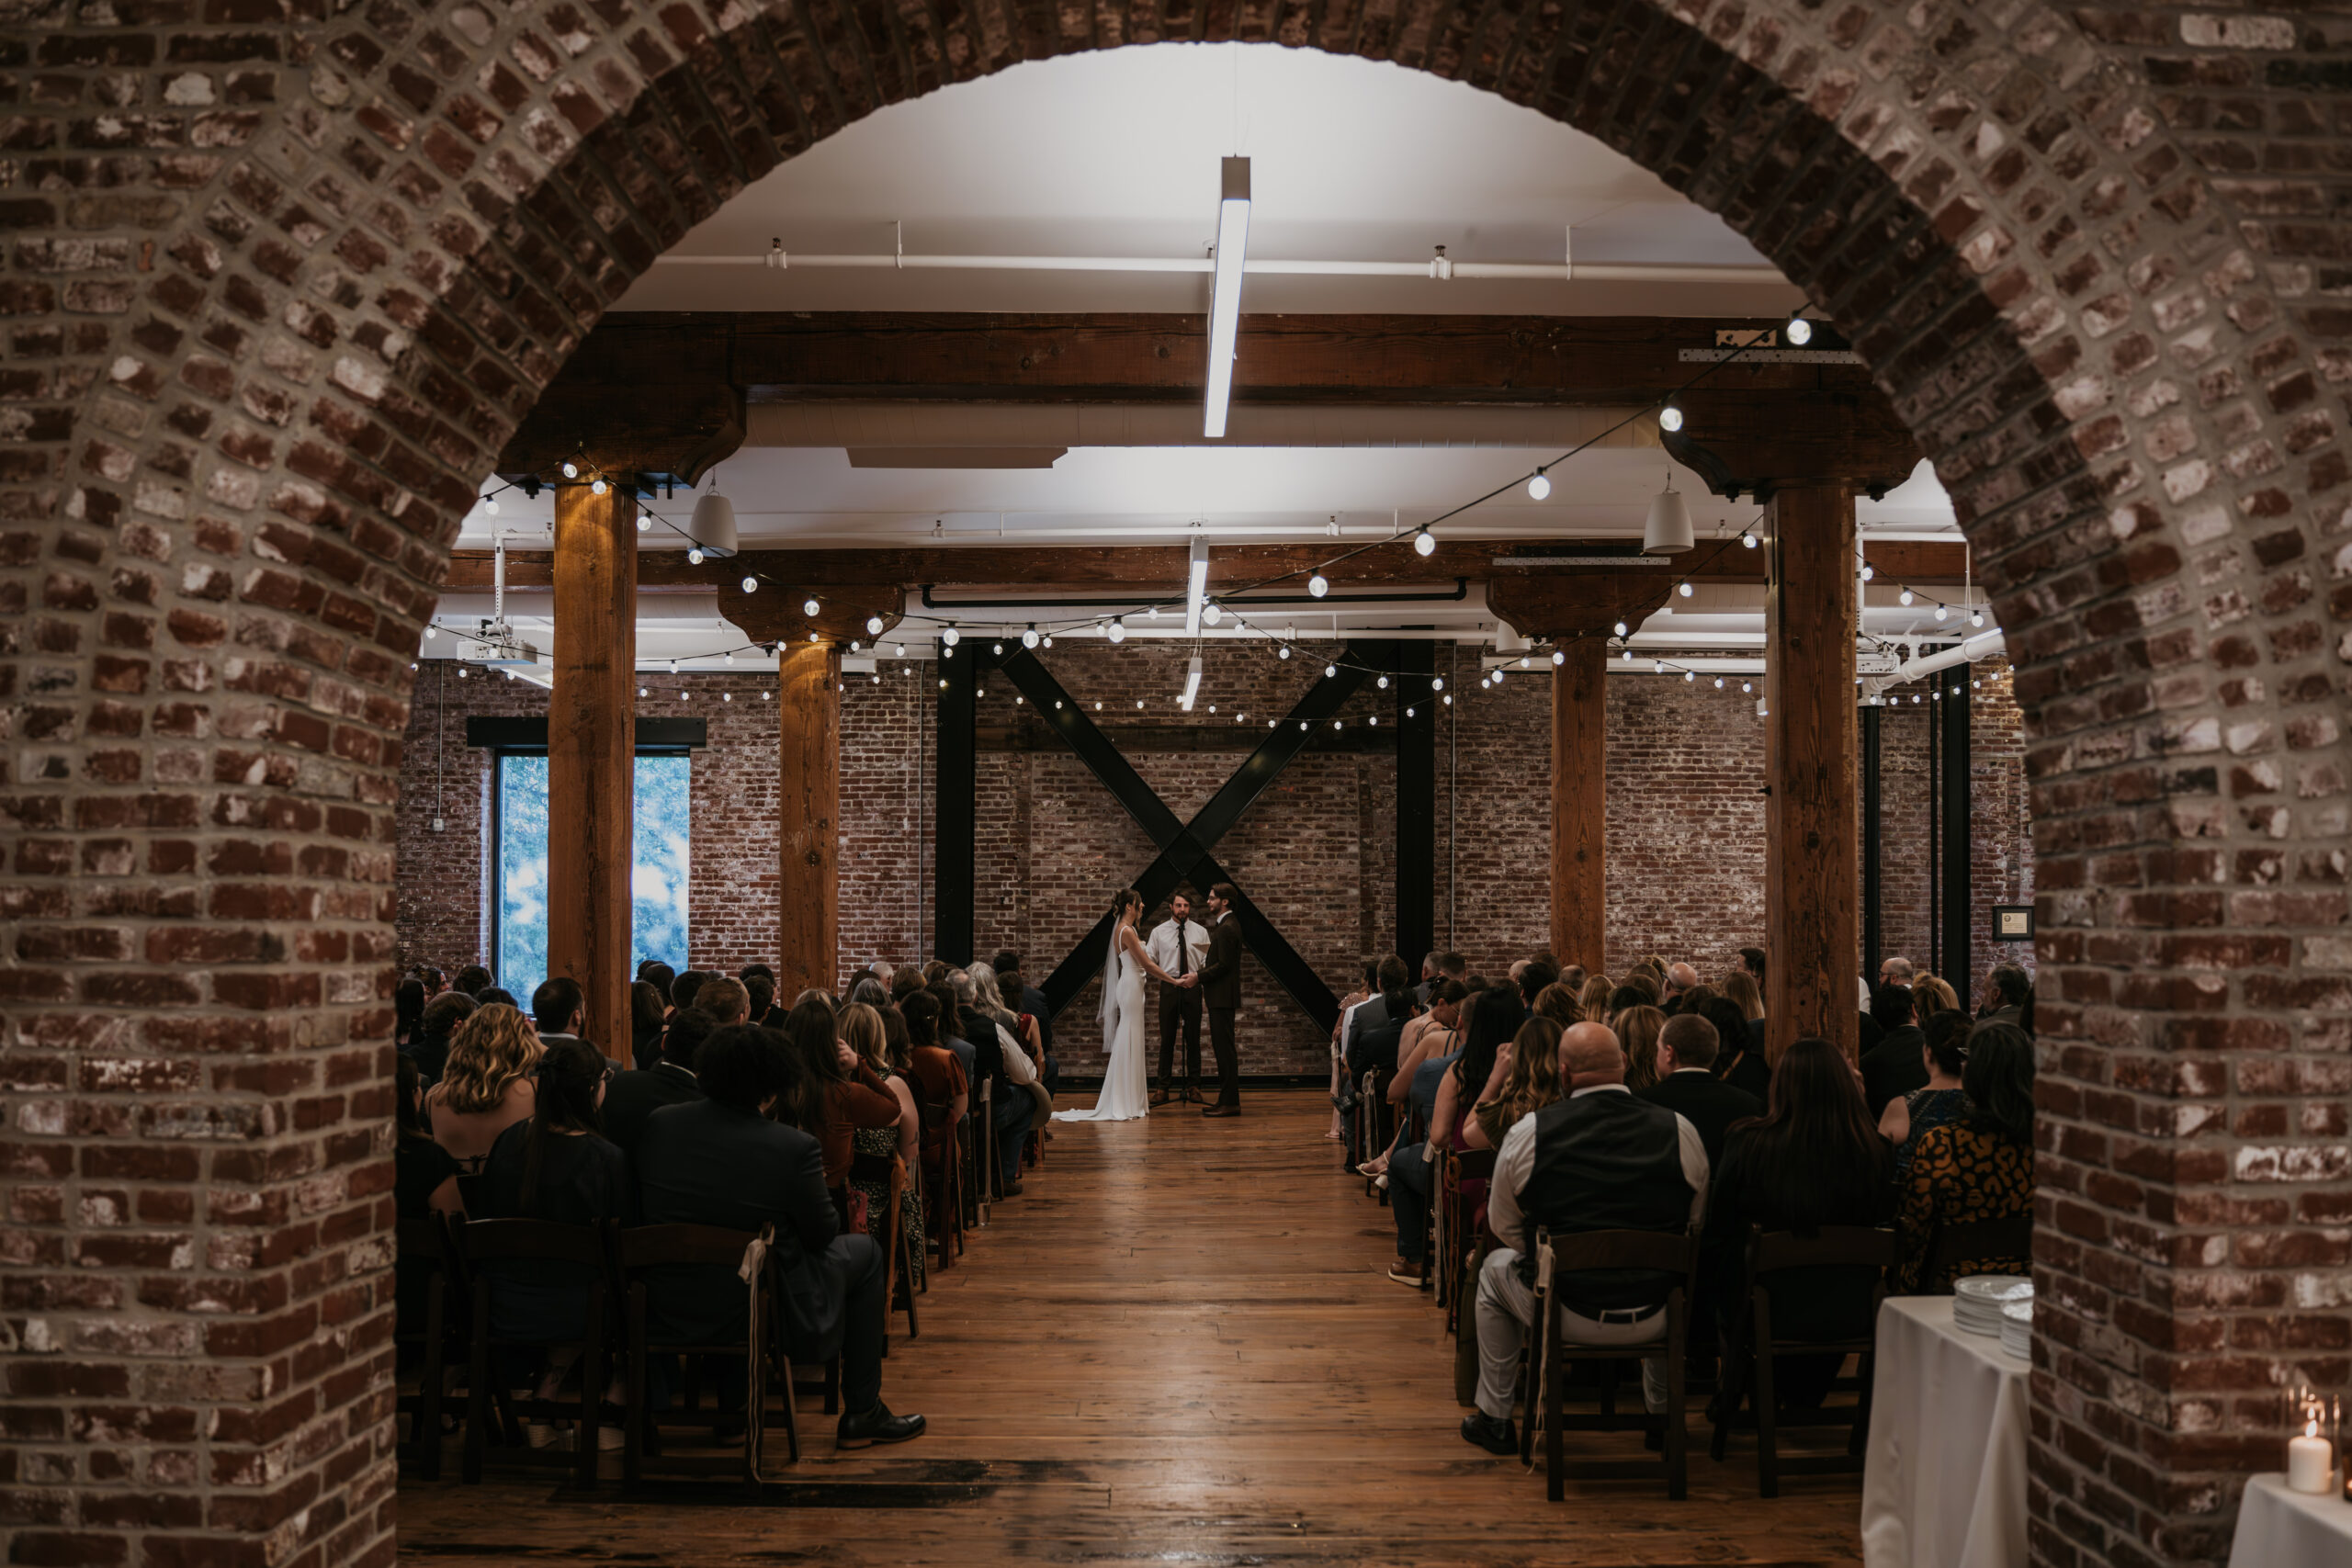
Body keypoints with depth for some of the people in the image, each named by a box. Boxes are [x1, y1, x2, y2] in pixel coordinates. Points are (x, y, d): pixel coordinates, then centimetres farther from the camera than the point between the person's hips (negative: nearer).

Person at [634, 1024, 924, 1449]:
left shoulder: (660, 1122, -7)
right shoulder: (794, 1147, -22)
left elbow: (642, 1209, 8)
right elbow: (823, 1235, -7)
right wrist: (816, 1187, 13)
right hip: (751, 1314, -6)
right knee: (865, 1253, 19)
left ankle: (734, 1402, 41)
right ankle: (862, 1415, 25)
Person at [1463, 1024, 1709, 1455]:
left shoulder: (1528, 1133, -9)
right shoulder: (1679, 1130, -6)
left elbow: (1503, 1226, 4)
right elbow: (1696, 1221, 8)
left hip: (1567, 1314, -2)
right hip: (1656, 1321, 2)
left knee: (1495, 1269, 31)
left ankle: (1494, 1421, 38)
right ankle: (1662, 1414, 50)